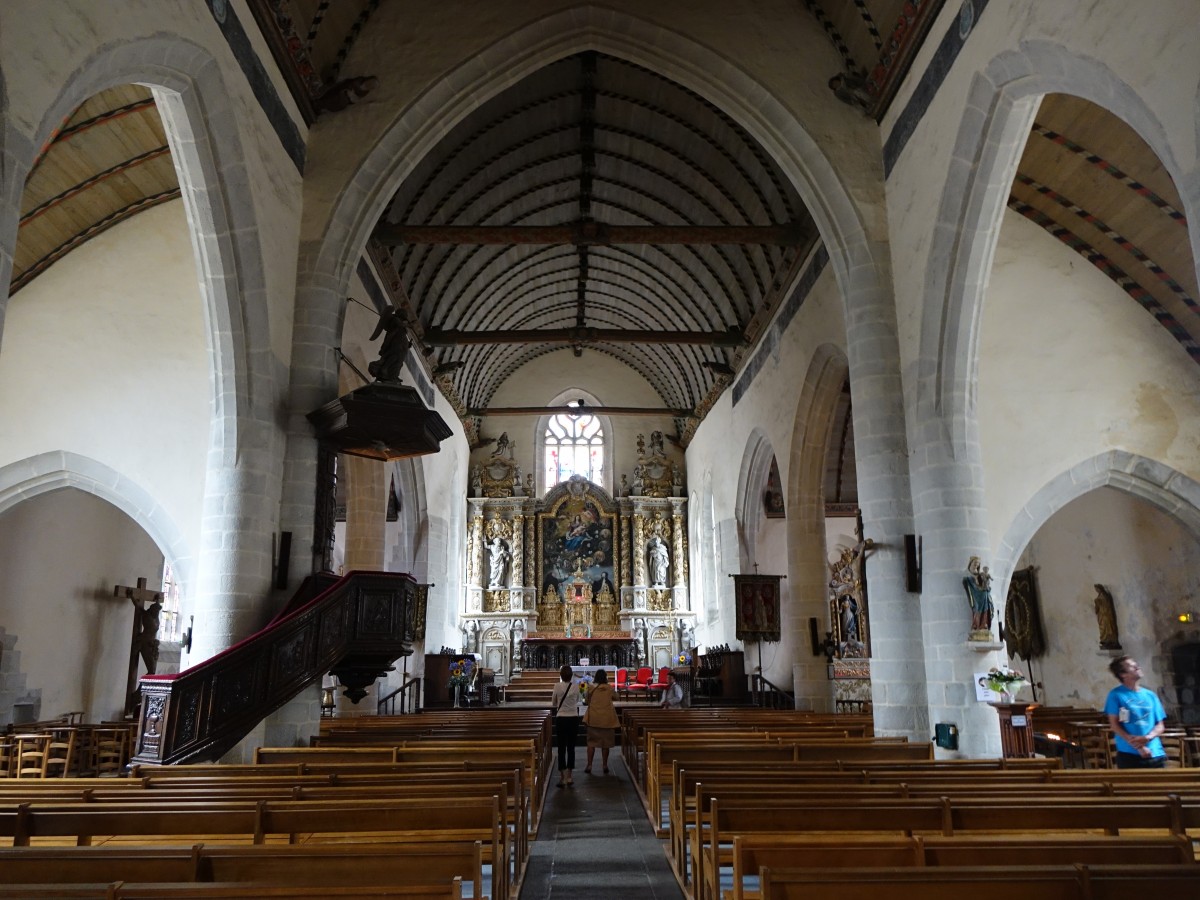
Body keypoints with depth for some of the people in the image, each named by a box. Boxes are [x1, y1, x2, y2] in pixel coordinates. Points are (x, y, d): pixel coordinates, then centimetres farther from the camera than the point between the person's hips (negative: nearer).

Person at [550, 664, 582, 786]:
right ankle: (570, 777, 11)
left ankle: (562, 777, 6)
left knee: (561, 748, 5)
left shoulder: (558, 686, -10)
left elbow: (553, 704, 2)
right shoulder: (576, 686, -4)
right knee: (571, 748, 9)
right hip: (573, 719, 2)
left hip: (561, 719, -2)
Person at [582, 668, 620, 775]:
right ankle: (605, 765, 10)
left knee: (591, 742, 6)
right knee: (606, 742, 8)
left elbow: (588, 701, 6)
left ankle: (589, 766, 3)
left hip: (593, 718, -1)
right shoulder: (609, 688, 0)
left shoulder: (591, 687, -3)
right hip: (607, 718, 1)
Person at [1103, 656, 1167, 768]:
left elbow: (1159, 726, 10)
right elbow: (1114, 725, -5)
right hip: (1129, 755, -4)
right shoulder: (1116, 694, -2)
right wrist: (1137, 746, -13)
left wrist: (1147, 738, -10)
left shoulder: (1150, 695, 11)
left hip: (1155, 754, 4)